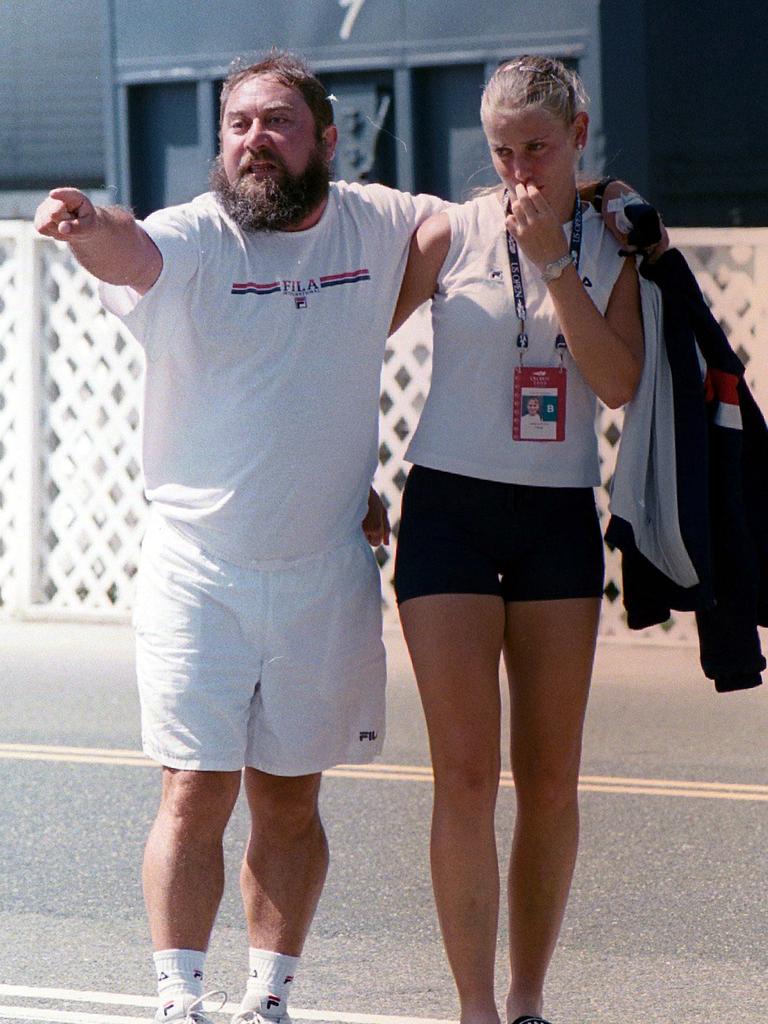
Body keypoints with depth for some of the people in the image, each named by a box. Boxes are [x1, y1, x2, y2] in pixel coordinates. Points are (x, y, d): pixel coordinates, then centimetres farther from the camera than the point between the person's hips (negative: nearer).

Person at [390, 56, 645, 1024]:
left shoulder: (609, 245, 6)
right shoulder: (452, 234, -1)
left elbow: (618, 383, -8)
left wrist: (553, 262, -14)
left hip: (559, 517, 3)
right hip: (451, 507, -3)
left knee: (551, 780, 4)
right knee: (466, 775, -9)